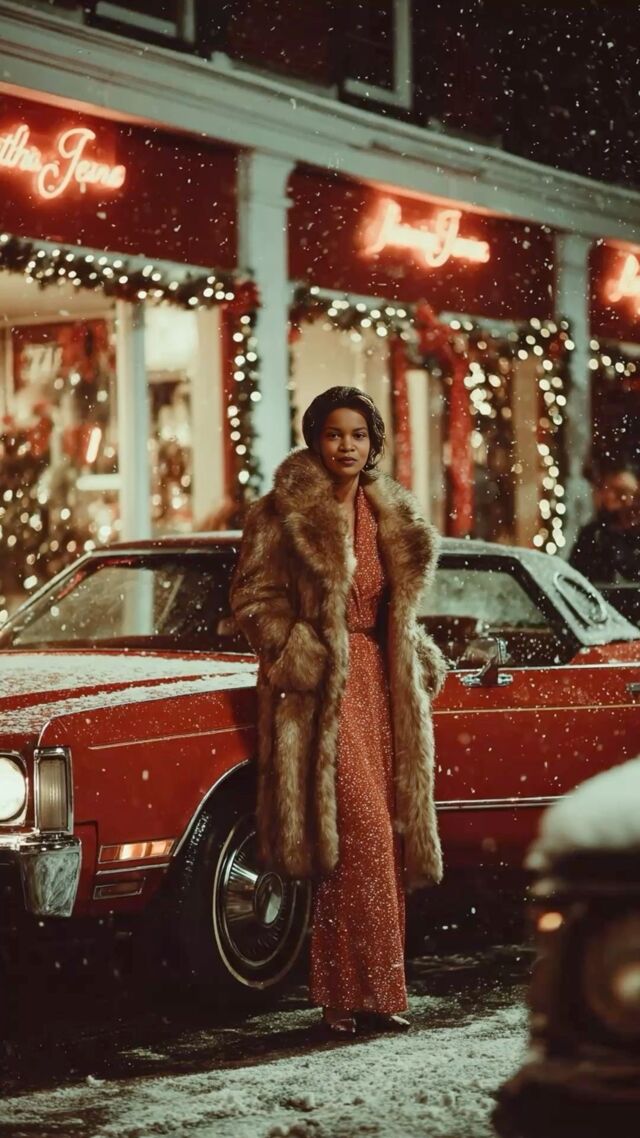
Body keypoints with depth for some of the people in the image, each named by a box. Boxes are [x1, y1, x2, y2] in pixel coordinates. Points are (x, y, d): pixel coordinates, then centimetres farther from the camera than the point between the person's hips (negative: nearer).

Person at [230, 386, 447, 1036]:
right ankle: (364, 992, -12)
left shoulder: (390, 518, 16)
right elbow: (252, 598, -4)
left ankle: (344, 994, 11)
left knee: (383, 842, 3)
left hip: (380, 684, 6)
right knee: (359, 833, -16)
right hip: (321, 688, -6)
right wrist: (302, 656, -15)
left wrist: (419, 660, 12)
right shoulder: (286, 512, -2)